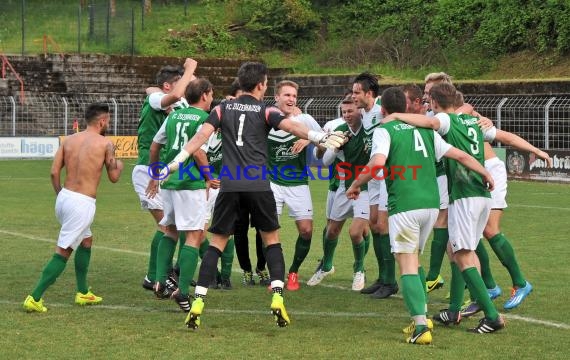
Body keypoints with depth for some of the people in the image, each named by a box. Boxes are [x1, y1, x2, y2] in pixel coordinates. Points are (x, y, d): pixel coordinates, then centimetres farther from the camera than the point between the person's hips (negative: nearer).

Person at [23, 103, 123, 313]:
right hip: (82, 203, -7)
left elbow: (54, 172, 6)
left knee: (86, 240, 27)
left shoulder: (69, 140, 9)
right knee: (62, 253, -5)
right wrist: (119, 165, 26)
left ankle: (83, 293, 33)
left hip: (63, 198, 7)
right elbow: (114, 177, 4)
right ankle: (35, 299, -10)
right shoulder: (105, 143, -5)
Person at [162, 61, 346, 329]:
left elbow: (201, 135, 0)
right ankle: (278, 299, 0)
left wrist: (176, 162, -2)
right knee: (271, 239, 14)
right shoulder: (265, 111, 4)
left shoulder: (223, 109, 11)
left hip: (229, 185, 2)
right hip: (258, 185, -2)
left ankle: (197, 303, -3)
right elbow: (290, 126, -13)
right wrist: (320, 137, -22)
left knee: (217, 243, 7)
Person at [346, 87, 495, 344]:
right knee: (414, 260, 23)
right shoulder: (425, 130, 16)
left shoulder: (384, 131, 0)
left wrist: (356, 185, -3)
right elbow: (461, 156, 18)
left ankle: (421, 326, -16)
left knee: (407, 266, -4)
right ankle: (422, 316, 21)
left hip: (404, 206, -6)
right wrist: (486, 174, 32)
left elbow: (377, 163, -18)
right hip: (431, 204, 6)